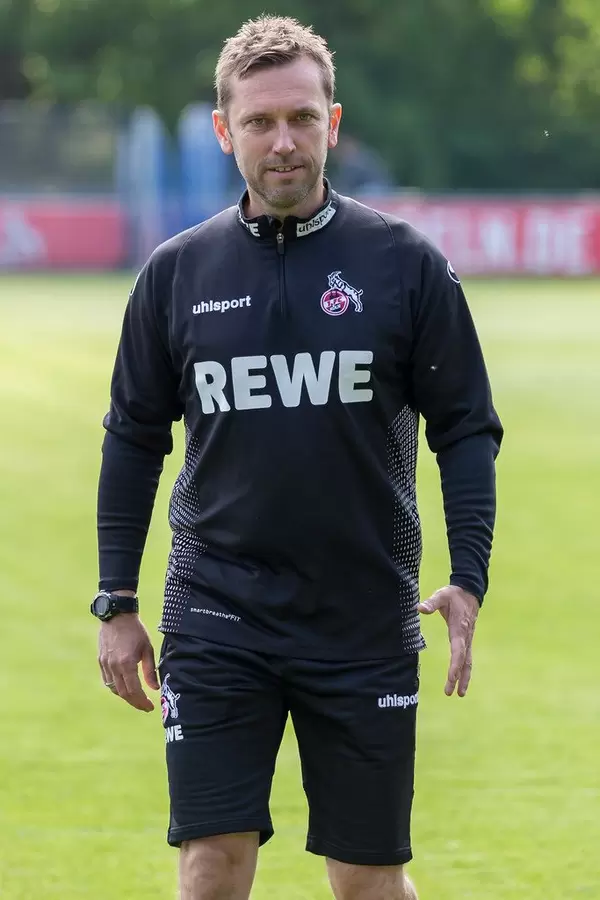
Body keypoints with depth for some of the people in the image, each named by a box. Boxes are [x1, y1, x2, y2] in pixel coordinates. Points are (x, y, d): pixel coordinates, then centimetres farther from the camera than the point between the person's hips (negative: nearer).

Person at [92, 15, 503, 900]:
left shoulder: (405, 263, 0)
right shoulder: (177, 272, 5)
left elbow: (467, 428, 3)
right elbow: (134, 439, 12)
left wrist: (468, 580, -8)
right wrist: (116, 604, 9)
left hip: (367, 625, -1)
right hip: (216, 619, 1)